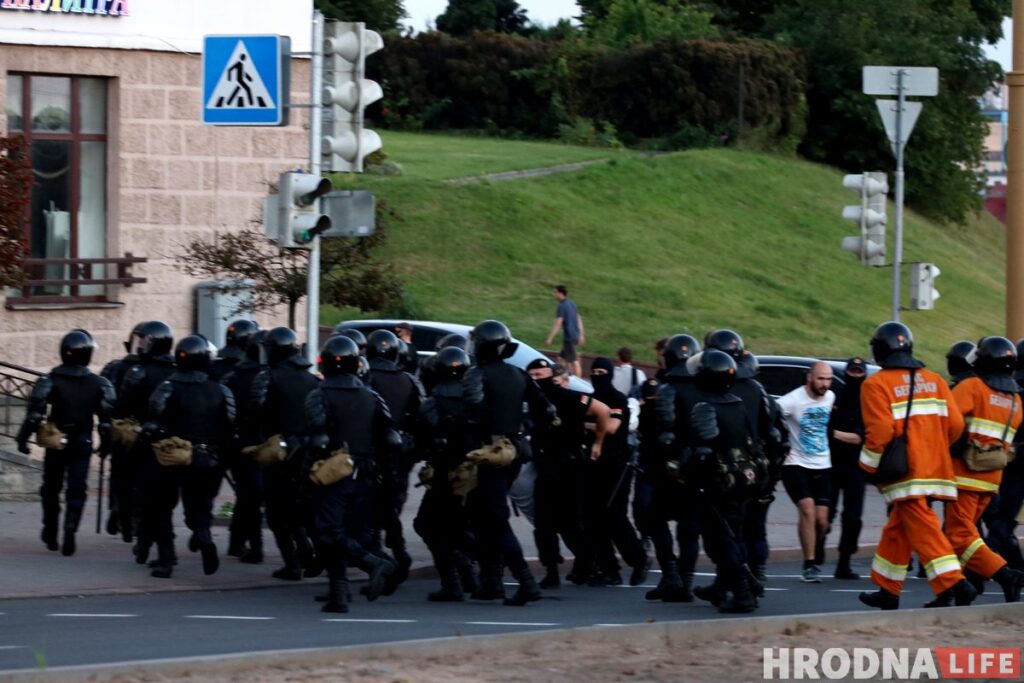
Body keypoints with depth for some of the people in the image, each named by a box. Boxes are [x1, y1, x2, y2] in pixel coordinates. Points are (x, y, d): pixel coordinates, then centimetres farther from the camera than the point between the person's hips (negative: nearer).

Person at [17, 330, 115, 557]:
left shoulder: (50, 380, -6)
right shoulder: (99, 384, -2)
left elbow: (35, 411, -12)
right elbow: (107, 418, -2)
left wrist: (23, 437, -8)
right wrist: (106, 444, 8)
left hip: (56, 442, 0)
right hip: (82, 442, 0)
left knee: (51, 488, 15)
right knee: (76, 490, 1)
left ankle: (50, 534, 23)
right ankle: (70, 531, -15)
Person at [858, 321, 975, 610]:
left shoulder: (876, 385, -6)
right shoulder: (934, 380, 12)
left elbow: (880, 431, -15)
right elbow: (955, 424, 7)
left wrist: (868, 466, -2)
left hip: (905, 474, -7)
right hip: (934, 466, 7)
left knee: (924, 531, -11)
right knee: (897, 529, 18)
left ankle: (956, 585, -25)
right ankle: (887, 590, 24)